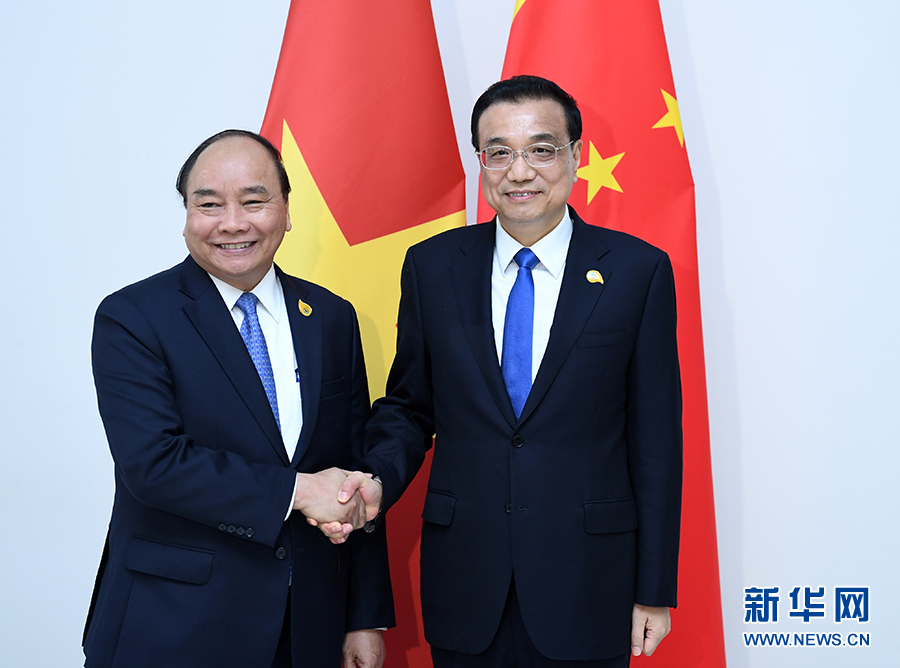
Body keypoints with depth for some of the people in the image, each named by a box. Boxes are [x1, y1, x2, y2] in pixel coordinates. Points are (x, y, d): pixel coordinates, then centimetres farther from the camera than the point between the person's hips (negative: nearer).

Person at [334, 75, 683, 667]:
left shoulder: (638, 271, -4)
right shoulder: (432, 266, 3)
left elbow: (655, 440, -3)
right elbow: (408, 407, 10)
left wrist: (655, 590, -3)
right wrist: (377, 480, -12)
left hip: (586, 585, -2)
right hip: (464, 585, 2)